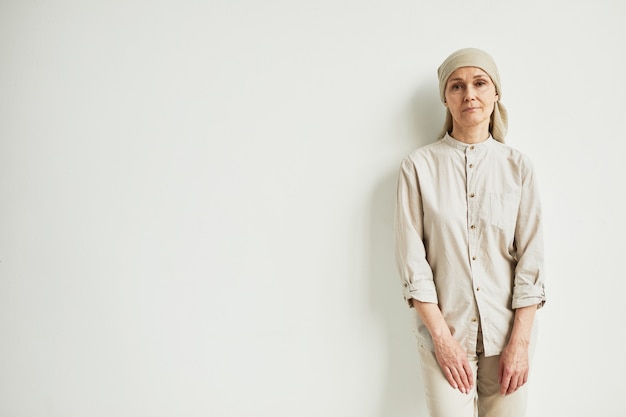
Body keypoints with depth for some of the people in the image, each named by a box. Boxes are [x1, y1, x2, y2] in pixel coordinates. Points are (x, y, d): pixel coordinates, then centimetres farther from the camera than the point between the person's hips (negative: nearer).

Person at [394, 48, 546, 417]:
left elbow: (531, 257, -1)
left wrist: (520, 341, -6)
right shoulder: (419, 166, -6)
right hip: (445, 331, -1)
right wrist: (443, 338, -10)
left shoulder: (518, 166, -1)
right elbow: (412, 260, -7)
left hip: (507, 331, 2)